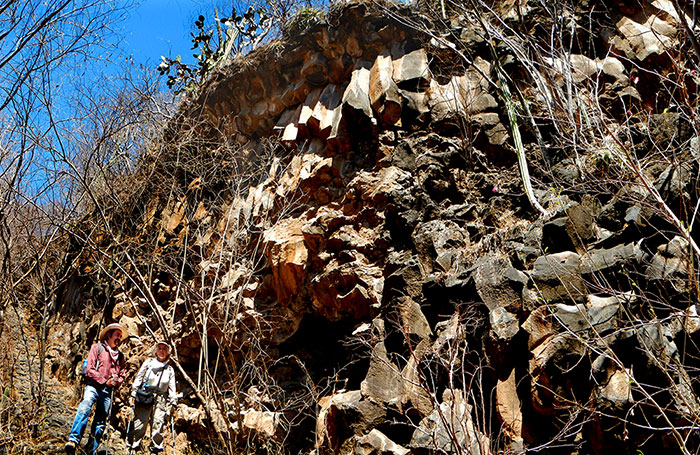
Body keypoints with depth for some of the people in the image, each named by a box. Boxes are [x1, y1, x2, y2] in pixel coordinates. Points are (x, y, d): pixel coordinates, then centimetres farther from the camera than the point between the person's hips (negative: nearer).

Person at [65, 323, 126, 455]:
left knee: (101, 422, 4)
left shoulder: (120, 356, 21)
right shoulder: (97, 347, 6)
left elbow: (122, 374, 25)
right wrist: (105, 381, -8)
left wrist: (115, 382, 3)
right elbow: (90, 369, -3)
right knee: (85, 407, -32)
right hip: (94, 386, -5)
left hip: (108, 390, 5)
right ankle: (73, 440, -38)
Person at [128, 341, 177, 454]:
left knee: (158, 424, -6)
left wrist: (172, 403, 10)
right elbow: (138, 378, 8)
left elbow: (172, 388, 18)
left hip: (160, 400, 2)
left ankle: (155, 448, 0)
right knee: (140, 423, -9)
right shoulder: (148, 362, 13)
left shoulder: (170, 369, 19)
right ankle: (133, 446, 0)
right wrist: (133, 395, 0)